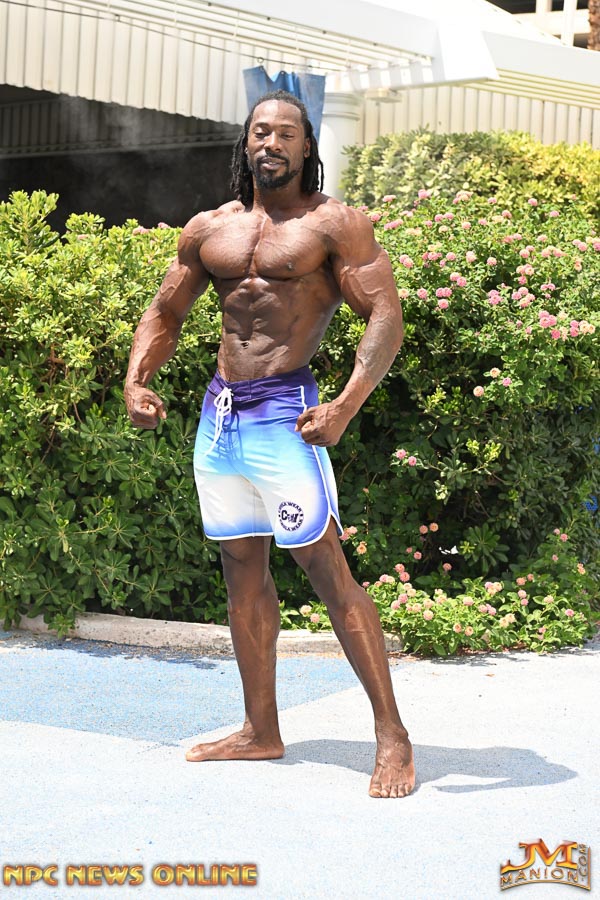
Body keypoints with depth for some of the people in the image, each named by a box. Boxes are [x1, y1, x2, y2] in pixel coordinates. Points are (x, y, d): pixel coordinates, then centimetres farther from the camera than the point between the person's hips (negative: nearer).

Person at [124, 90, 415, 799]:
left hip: (282, 414, -6)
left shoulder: (333, 224, -2)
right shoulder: (208, 230, 14)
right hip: (217, 418, 6)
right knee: (243, 574, 11)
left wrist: (345, 407, -24)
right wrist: (136, 381, 4)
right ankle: (260, 732, 20)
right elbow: (165, 313, 23)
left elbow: (385, 317, -10)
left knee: (328, 573, -8)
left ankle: (392, 734, -2)